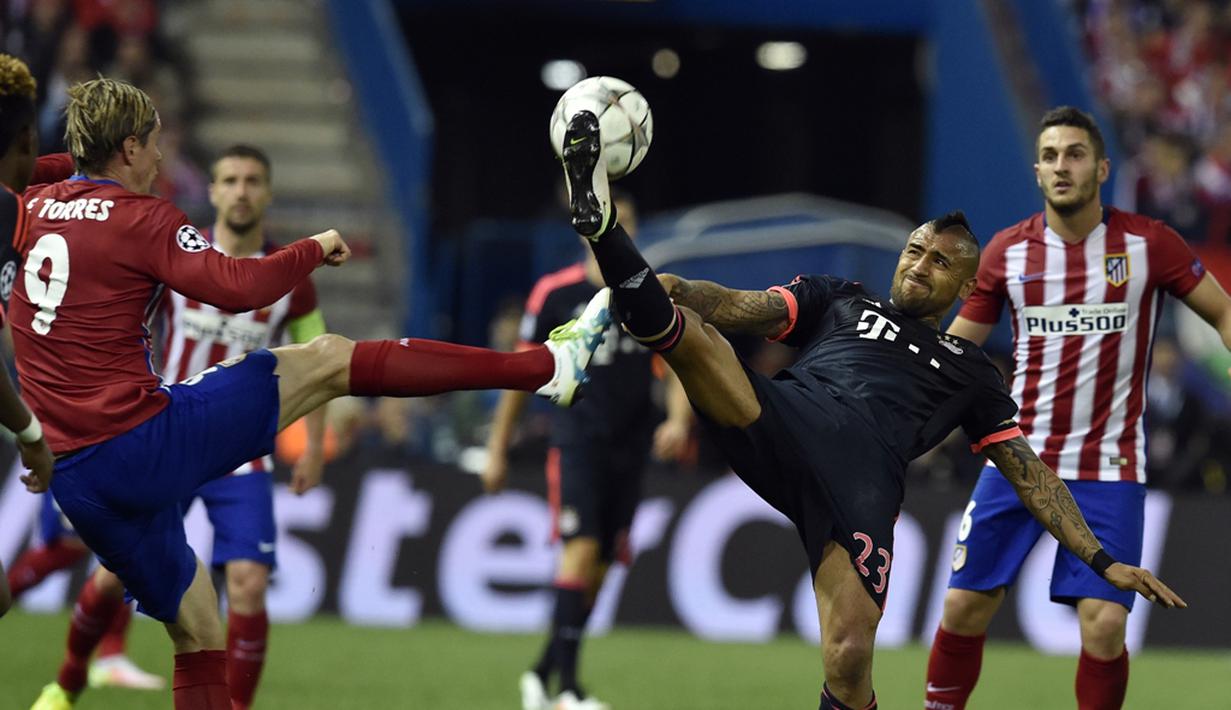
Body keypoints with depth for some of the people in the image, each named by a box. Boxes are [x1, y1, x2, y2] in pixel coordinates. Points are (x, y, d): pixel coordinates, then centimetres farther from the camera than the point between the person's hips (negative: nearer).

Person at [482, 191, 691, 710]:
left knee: (598, 571, 6)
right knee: (581, 549, -20)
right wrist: (498, 449, 7)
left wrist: (678, 419, -19)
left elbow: (676, 370, 2)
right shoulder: (555, 293, -1)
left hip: (630, 448, 4)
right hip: (576, 440, -4)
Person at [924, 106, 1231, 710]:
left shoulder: (1148, 244, -5)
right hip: (1017, 460, 2)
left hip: (1108, 468, -2)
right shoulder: (1007, 251, 1)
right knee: (964, 608, 0)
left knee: (1104, 624, -13)